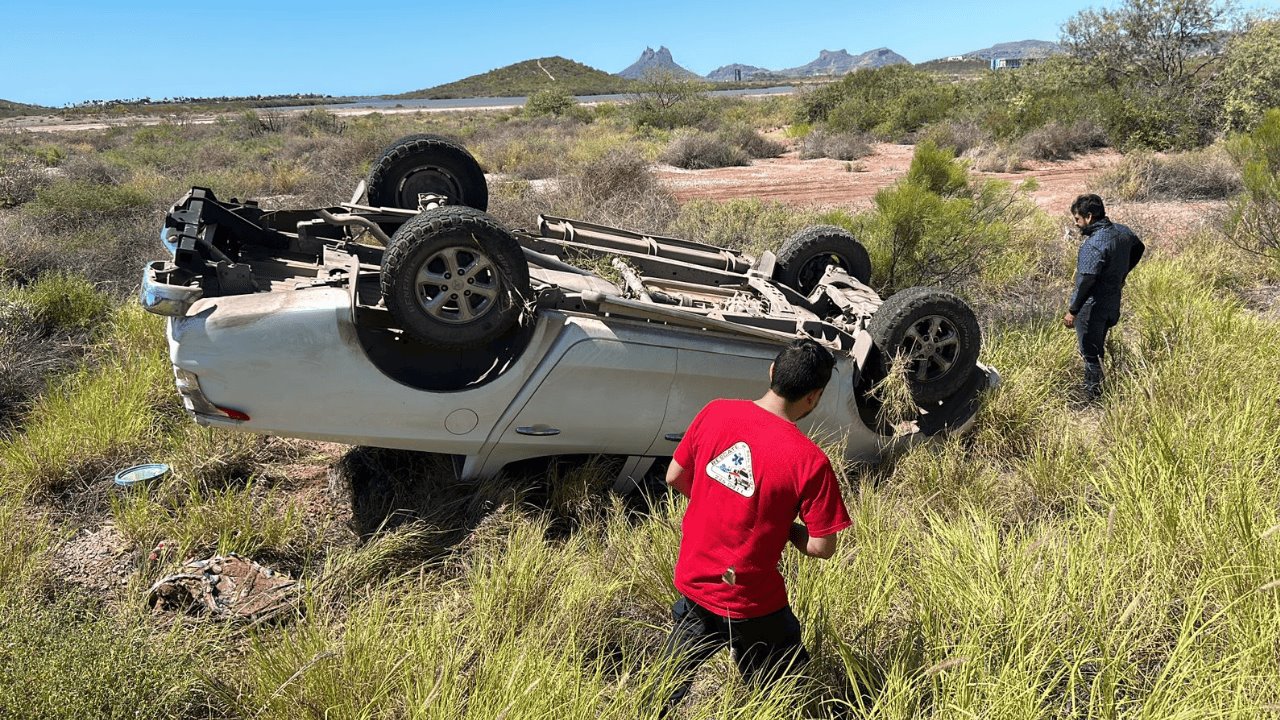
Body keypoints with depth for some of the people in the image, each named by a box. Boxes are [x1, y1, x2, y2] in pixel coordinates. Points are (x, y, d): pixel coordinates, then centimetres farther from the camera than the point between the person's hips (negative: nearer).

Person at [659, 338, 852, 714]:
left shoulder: (715, 412, -12)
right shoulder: (810, 460, -24)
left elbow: (674, 477, 1)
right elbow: (822, 547, -16)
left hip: (693, 581, 5)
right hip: (751, 604, -4)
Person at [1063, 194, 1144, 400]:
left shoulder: (1094, 244, -27)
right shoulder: (1122, 232, 2)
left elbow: (1087, 281, -29)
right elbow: (1139, 248, 23)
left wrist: (1073, 311, -24)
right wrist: (1122, 273, 32)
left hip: (1092, 307, -9)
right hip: (1113, 304, 9)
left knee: (1090, 352, 4)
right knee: (1099, 348, 23)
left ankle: (1094, 393, 14)